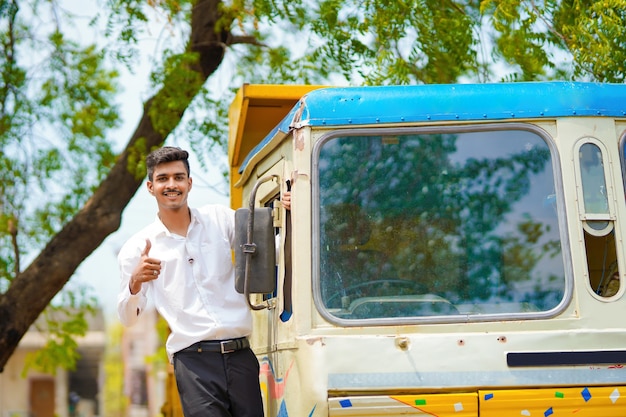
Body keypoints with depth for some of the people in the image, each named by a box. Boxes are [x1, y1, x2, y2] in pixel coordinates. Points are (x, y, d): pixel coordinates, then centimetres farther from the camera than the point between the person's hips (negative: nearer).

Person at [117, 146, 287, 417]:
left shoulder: (220, 218, 10)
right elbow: (127, 318, 2)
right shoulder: (138, 249, 4)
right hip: (193, 361, -2)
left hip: (241, 355, 3)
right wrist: (135, 281, -18)